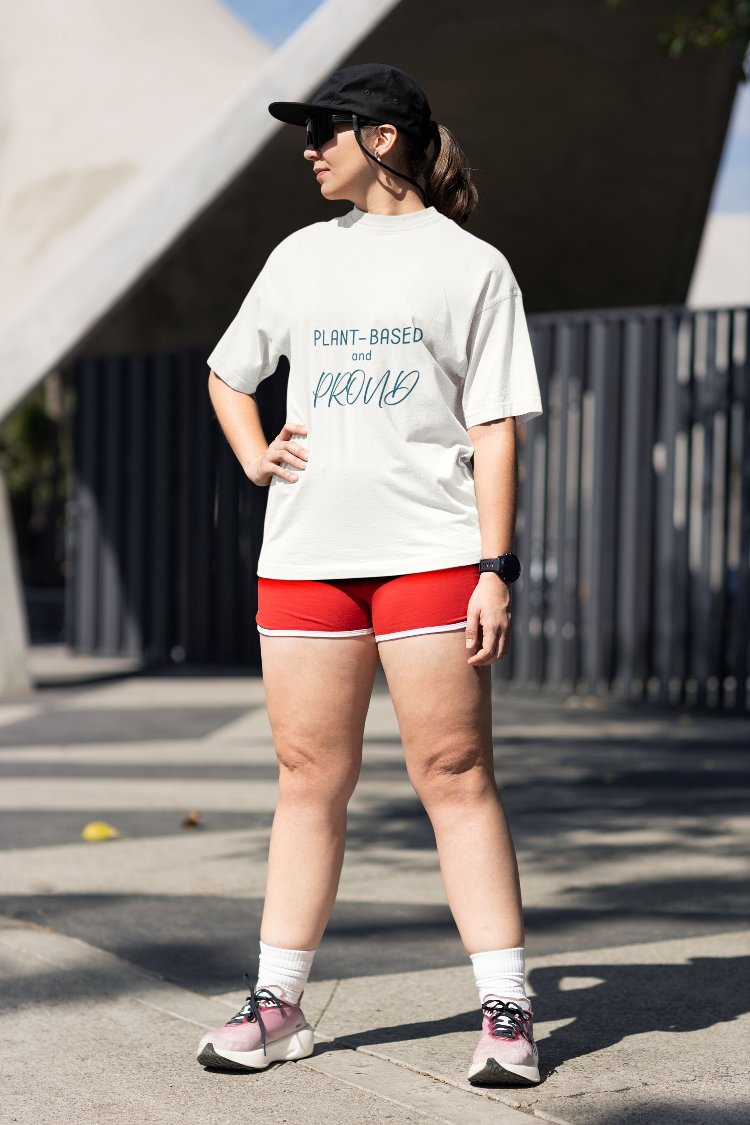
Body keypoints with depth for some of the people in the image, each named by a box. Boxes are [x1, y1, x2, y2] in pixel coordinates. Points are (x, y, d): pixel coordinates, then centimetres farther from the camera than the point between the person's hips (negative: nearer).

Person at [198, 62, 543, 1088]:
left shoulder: (472, 266, 3)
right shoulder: (302, 256, 16)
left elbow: (496, 427, -1)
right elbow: (228, 373, 29)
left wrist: (496, 568, -9)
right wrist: (255, 456, 10)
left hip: (429, 551, -4)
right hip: (304, 557, 4)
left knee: (455, 775, -6)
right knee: (310, 779, 6)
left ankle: (507, 1010, -1)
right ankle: (278, 1004, 13)